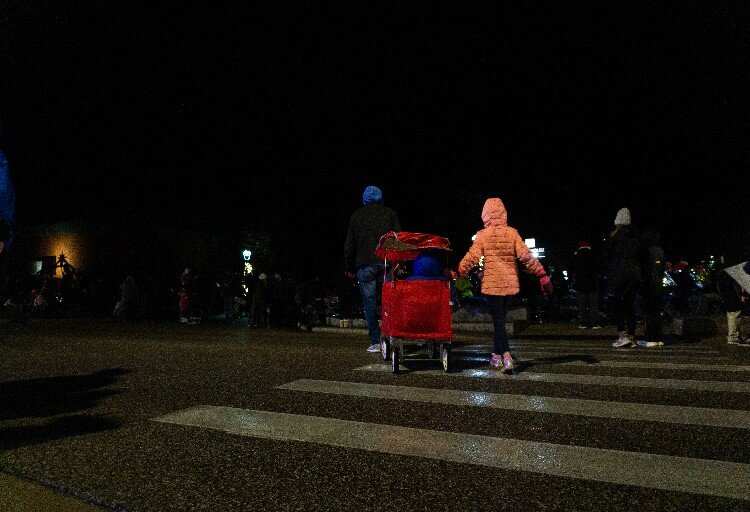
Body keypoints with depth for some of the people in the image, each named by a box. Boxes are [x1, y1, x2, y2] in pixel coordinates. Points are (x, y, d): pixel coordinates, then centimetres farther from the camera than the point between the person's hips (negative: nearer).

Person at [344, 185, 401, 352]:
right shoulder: (390, 213, 11)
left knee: (369, 303, 2)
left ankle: (375, 342, 2)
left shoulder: (357, 215, 11)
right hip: (387, 263, 1)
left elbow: (349, 244, 9)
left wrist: (348, 268, 15)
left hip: (365, 264, -1)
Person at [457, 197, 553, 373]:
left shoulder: (483, 235, -6)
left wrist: (458, 272, -3)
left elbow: (472, 258, -11)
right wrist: (542, 276, -1)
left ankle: (507, 357, -18)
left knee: (498, 321, -1)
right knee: (500, 318, 18)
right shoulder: (512, 233, 0)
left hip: (492, 284, -3)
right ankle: (497, 354, 29)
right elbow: (526, 256, -4)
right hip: (510, 283, 4)